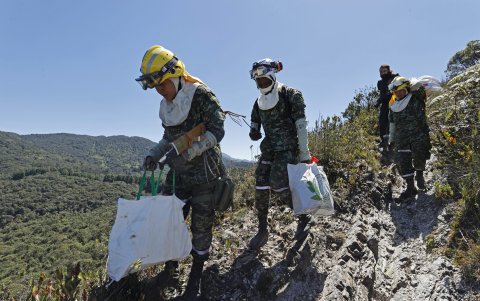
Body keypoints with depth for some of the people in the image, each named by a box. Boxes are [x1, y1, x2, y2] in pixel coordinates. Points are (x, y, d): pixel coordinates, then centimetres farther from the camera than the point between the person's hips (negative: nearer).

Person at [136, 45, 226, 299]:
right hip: (178, 171, 7)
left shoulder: (201, 95, -13)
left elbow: (216, 131, -20)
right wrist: (154, 155, 4)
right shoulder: (166, 106, 10)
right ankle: (171, 267, 31)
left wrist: (187, 152, -27)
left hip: (203, 172, -7)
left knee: (201, 224, 2)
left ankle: (195, 277, 21)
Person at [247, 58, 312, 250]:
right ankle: (262, 230, 10)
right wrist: (253, 132, -4)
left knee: (278, 185, -16)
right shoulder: (259, 103, 11)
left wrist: (304, 155, -14)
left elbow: (301, 126, -11)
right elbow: (255, 123, 22)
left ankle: (304, 217, 9)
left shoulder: (291, 96, -7)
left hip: (288, 148, -6)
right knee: (260, 186, -3)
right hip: (269, 148, 6)